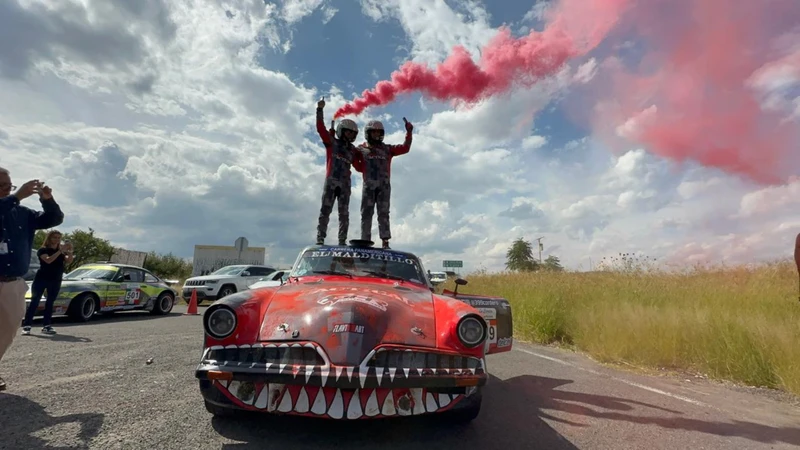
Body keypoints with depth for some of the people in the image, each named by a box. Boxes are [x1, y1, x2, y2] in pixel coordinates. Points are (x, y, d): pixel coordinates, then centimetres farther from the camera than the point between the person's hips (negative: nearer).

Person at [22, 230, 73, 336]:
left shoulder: (62, 252, 9)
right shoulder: (43, 250, -3)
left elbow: (69, 261, -7)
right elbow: (48, 260, -21)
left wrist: (70, 251, -22)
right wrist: (60, 251, -26)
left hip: (56, 281, 4)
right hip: (41, 279, -4)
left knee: (50, 303, 5)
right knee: (35, 302, -5)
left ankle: (46, 326, 7)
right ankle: (26, 326, -2)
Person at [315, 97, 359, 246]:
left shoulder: (352, 149, 16)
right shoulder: (331, 142, 4)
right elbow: (320, 128, -5)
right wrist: (320, 109, -12)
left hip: (345, 183, 4)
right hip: (331, 181, -4)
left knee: (344, 213, 3)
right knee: (325, 211, -4)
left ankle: (342, 241, 7)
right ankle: (320, 239, -2)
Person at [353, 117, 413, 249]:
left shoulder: (387, 149, 14)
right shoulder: (361, 149, 11)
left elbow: (405, 148, 6)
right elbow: (360, 168, 4)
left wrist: (409, 132, -2)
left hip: (384, 185, 1)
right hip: (368, 185, 0)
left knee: (383, 213, -2)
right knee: (366, 213, 0)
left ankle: (385, 242, -4)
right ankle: (365, 241, 2)